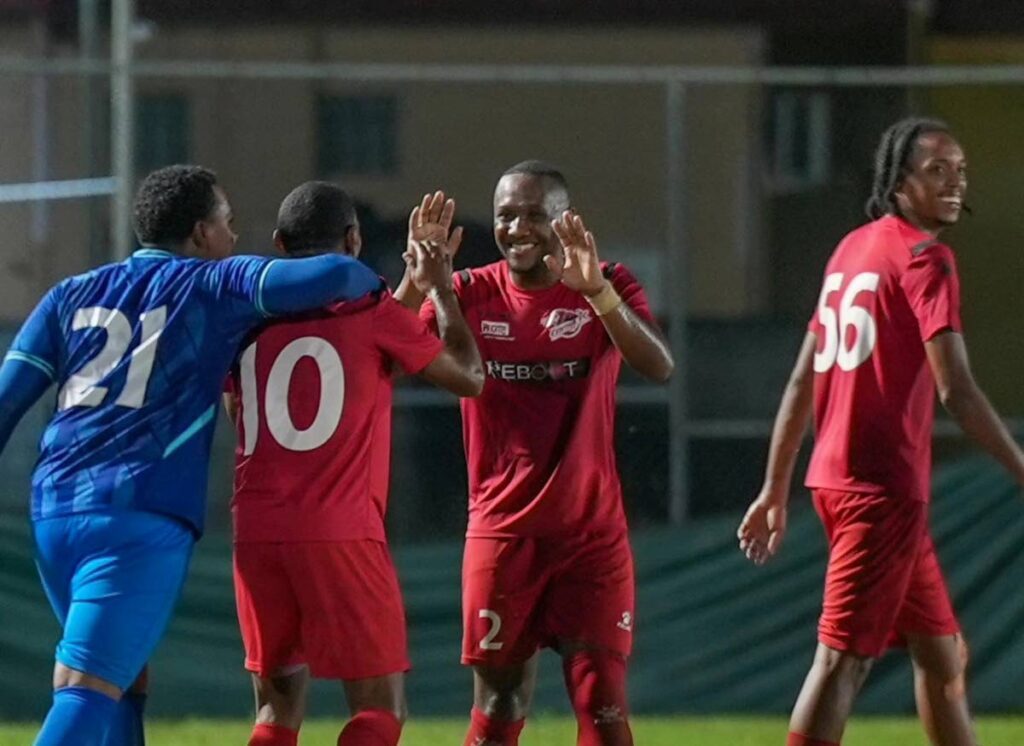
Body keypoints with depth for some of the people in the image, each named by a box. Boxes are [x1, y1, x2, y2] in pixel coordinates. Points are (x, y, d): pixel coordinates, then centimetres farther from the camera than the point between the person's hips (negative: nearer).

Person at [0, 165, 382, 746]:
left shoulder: (73, 295, 18)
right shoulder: (215, 286, 5)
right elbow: (330, 277, -5)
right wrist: (371, 282, 17)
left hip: (53, 509, 6)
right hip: (142, 518, -6)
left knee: (124, 681, 22)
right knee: (88, 694, -14)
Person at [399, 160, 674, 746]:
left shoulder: (609, 288, -2)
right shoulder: (472, 294, 1)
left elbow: (659, 366, -21)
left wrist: (597, 291, -35)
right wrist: (419, 278, -29)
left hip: (592, 533, -1)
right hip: (502, 532, 1)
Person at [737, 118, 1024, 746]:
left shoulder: (853, 248, 16)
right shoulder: (924, 255, -10)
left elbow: (802, 382, 18)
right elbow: (956, 389, -18)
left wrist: (776, 490, 21)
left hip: (837, 477, 9)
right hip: (884, 487, -9)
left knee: (944, 657, 15)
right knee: (843, 659, -10)